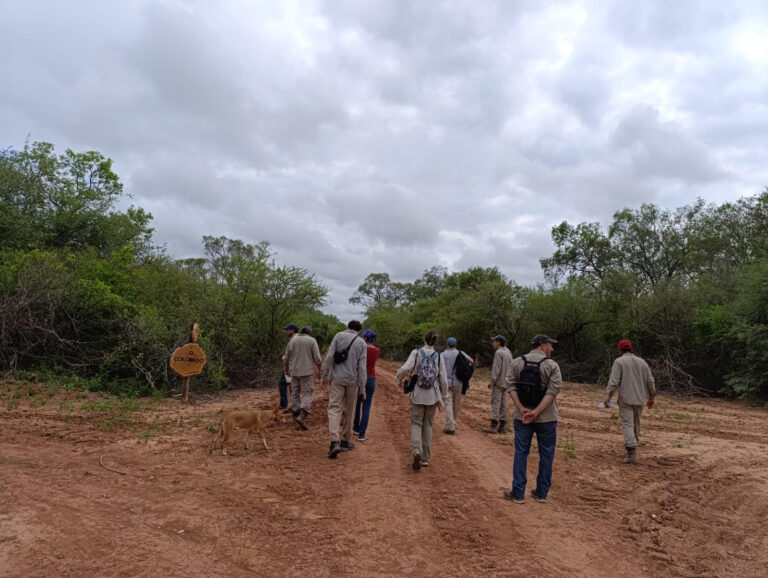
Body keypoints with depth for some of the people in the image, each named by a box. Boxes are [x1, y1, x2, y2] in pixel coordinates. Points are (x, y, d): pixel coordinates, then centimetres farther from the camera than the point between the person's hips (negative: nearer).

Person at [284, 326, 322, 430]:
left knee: (295, 393, 14)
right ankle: (302, 417, -18)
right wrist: (319, 368, 8)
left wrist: (286, 369, 25)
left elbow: (286, 358, 10)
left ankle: (296, 416, 18)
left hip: (294, 371, 4)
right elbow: (317, 358, -8)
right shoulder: (312, 341, -3)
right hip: (307, 372, -4)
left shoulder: (292, 340, 8)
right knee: (307, 394, -2)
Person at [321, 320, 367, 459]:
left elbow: (329, 356, -7)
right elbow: (361, 366, -2)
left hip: (337, 379, -1)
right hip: (353, 380, 1)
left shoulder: (338, 336, 0)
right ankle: (345, 441, 24)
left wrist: (325, 375, 0)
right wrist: (362, 387, 1)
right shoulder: (361, 343, 1)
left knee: (334, 408, -3)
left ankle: (335, 441, -19)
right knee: (349, 411, 14)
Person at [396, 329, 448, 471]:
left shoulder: (416, 353, -6)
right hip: (433, 396, 2)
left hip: (417, 395, -2)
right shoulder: (438, 357, -1)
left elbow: (405, 369, -17)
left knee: (416, 423, 8)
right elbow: (444, 380, -2)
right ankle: (425, 458, 19)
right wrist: (442, 396, 12)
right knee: (428, 425, 14)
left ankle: (417, 452, -15)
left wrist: (399, 379, 4)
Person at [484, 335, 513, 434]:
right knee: (504, 403, 10)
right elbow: (511, 367, 14)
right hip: (506, 381, 9)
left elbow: (496, 369, -18)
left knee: (495, 403, -8)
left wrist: (492, 381, -14)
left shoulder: (499, 353, -14)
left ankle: (494, 426, -9)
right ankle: (502, 426, 14)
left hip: (498, 382, -9)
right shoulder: (508, 352, 12)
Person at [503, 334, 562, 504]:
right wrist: (536, 412, -19)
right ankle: (542, 493, 20)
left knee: (521, 453, 8)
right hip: (546, 417, -2)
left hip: (522, 417, 2)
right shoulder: (552, 365, -7)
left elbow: (511, 386, -6)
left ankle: (518, 493, 12)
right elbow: (553, 391, -17)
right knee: (546, 455, 12)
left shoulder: (517, 362, 2)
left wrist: (522, 409, -12)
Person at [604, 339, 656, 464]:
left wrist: (607, 398, -12)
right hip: (640, 399, 5)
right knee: (636, 424, 18)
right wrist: (651, 397, 22)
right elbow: (650, 382, 12)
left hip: (626, 399, -5)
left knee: (627, 425, -6)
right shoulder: (642, 362, 10)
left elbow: (613, 382, -14)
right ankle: (633, 447, 29)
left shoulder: (619, 361, -6)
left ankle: (632, 453, -15)